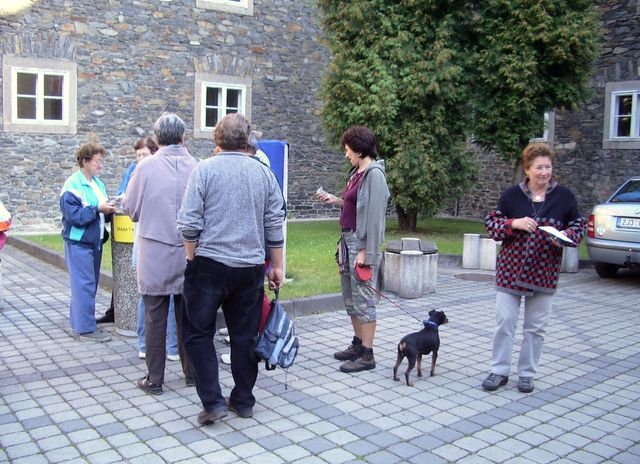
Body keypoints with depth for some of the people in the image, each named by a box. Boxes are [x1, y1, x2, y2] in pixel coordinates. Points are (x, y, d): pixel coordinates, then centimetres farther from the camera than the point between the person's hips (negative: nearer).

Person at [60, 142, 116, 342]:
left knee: (90, 284, 15)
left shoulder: (98, 183, 12)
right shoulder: (73, 185, -13)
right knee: (85, 285, -6)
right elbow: (73, 215, -20)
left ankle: (78, 321, 27)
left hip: (95, 241, 9)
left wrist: (109, 209, -2)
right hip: (79, 242, -8)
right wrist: (98, 209, -23)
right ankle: (86, 328, 1)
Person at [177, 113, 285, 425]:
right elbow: (275, 226, 6)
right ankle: (243, 401, 21)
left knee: (198, 333, 8)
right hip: (251, 268, 4)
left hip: (209, 264, -3)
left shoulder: (205, 170, -5)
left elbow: (190, 223, -9)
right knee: (244, 336, 12)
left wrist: (191, 259, 4)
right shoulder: (264, 173, 5)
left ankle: (213, 401, 3)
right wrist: (276, 266, 14)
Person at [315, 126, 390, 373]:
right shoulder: (356, 172, 13)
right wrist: (335, 200, 14)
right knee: (349, 296, 16)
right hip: (348, 239, 10)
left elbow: (375, 214, -18)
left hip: (363, 242, -10)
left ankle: (367, 355, 6)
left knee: (363, 297, -3)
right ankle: (358, 344, 29)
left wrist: (367, 251, -20)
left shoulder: (374, 174, -14)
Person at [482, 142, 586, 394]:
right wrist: (514, 224, -17)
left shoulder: (564, 196, 1)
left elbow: (579, 225, 9)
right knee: (504, 323, 2)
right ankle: (499, 371, 15)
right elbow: (491, 222, 1)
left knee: (536, 326, 9)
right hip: (511, 270, -1)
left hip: (544, 273, 1)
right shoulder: (511, 194, -1)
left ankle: (526, 373, 22)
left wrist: (566, 236, -13)